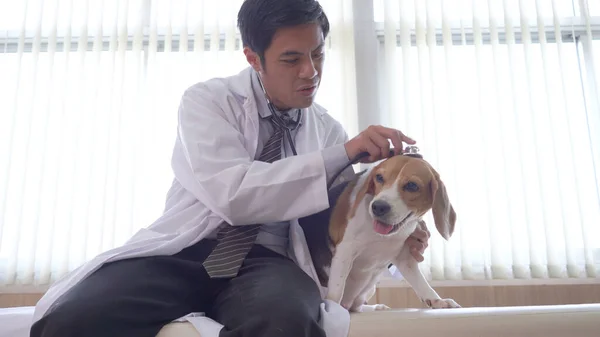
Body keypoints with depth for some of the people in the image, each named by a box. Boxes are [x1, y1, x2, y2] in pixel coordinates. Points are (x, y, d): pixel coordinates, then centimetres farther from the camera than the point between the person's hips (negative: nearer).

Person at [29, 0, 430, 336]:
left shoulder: (328, 128, 11)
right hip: (185, 251, 0)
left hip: (267, 261, 1)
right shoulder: (206, 101, -1)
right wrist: (343, 153, -18)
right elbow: (232, 193, -18)